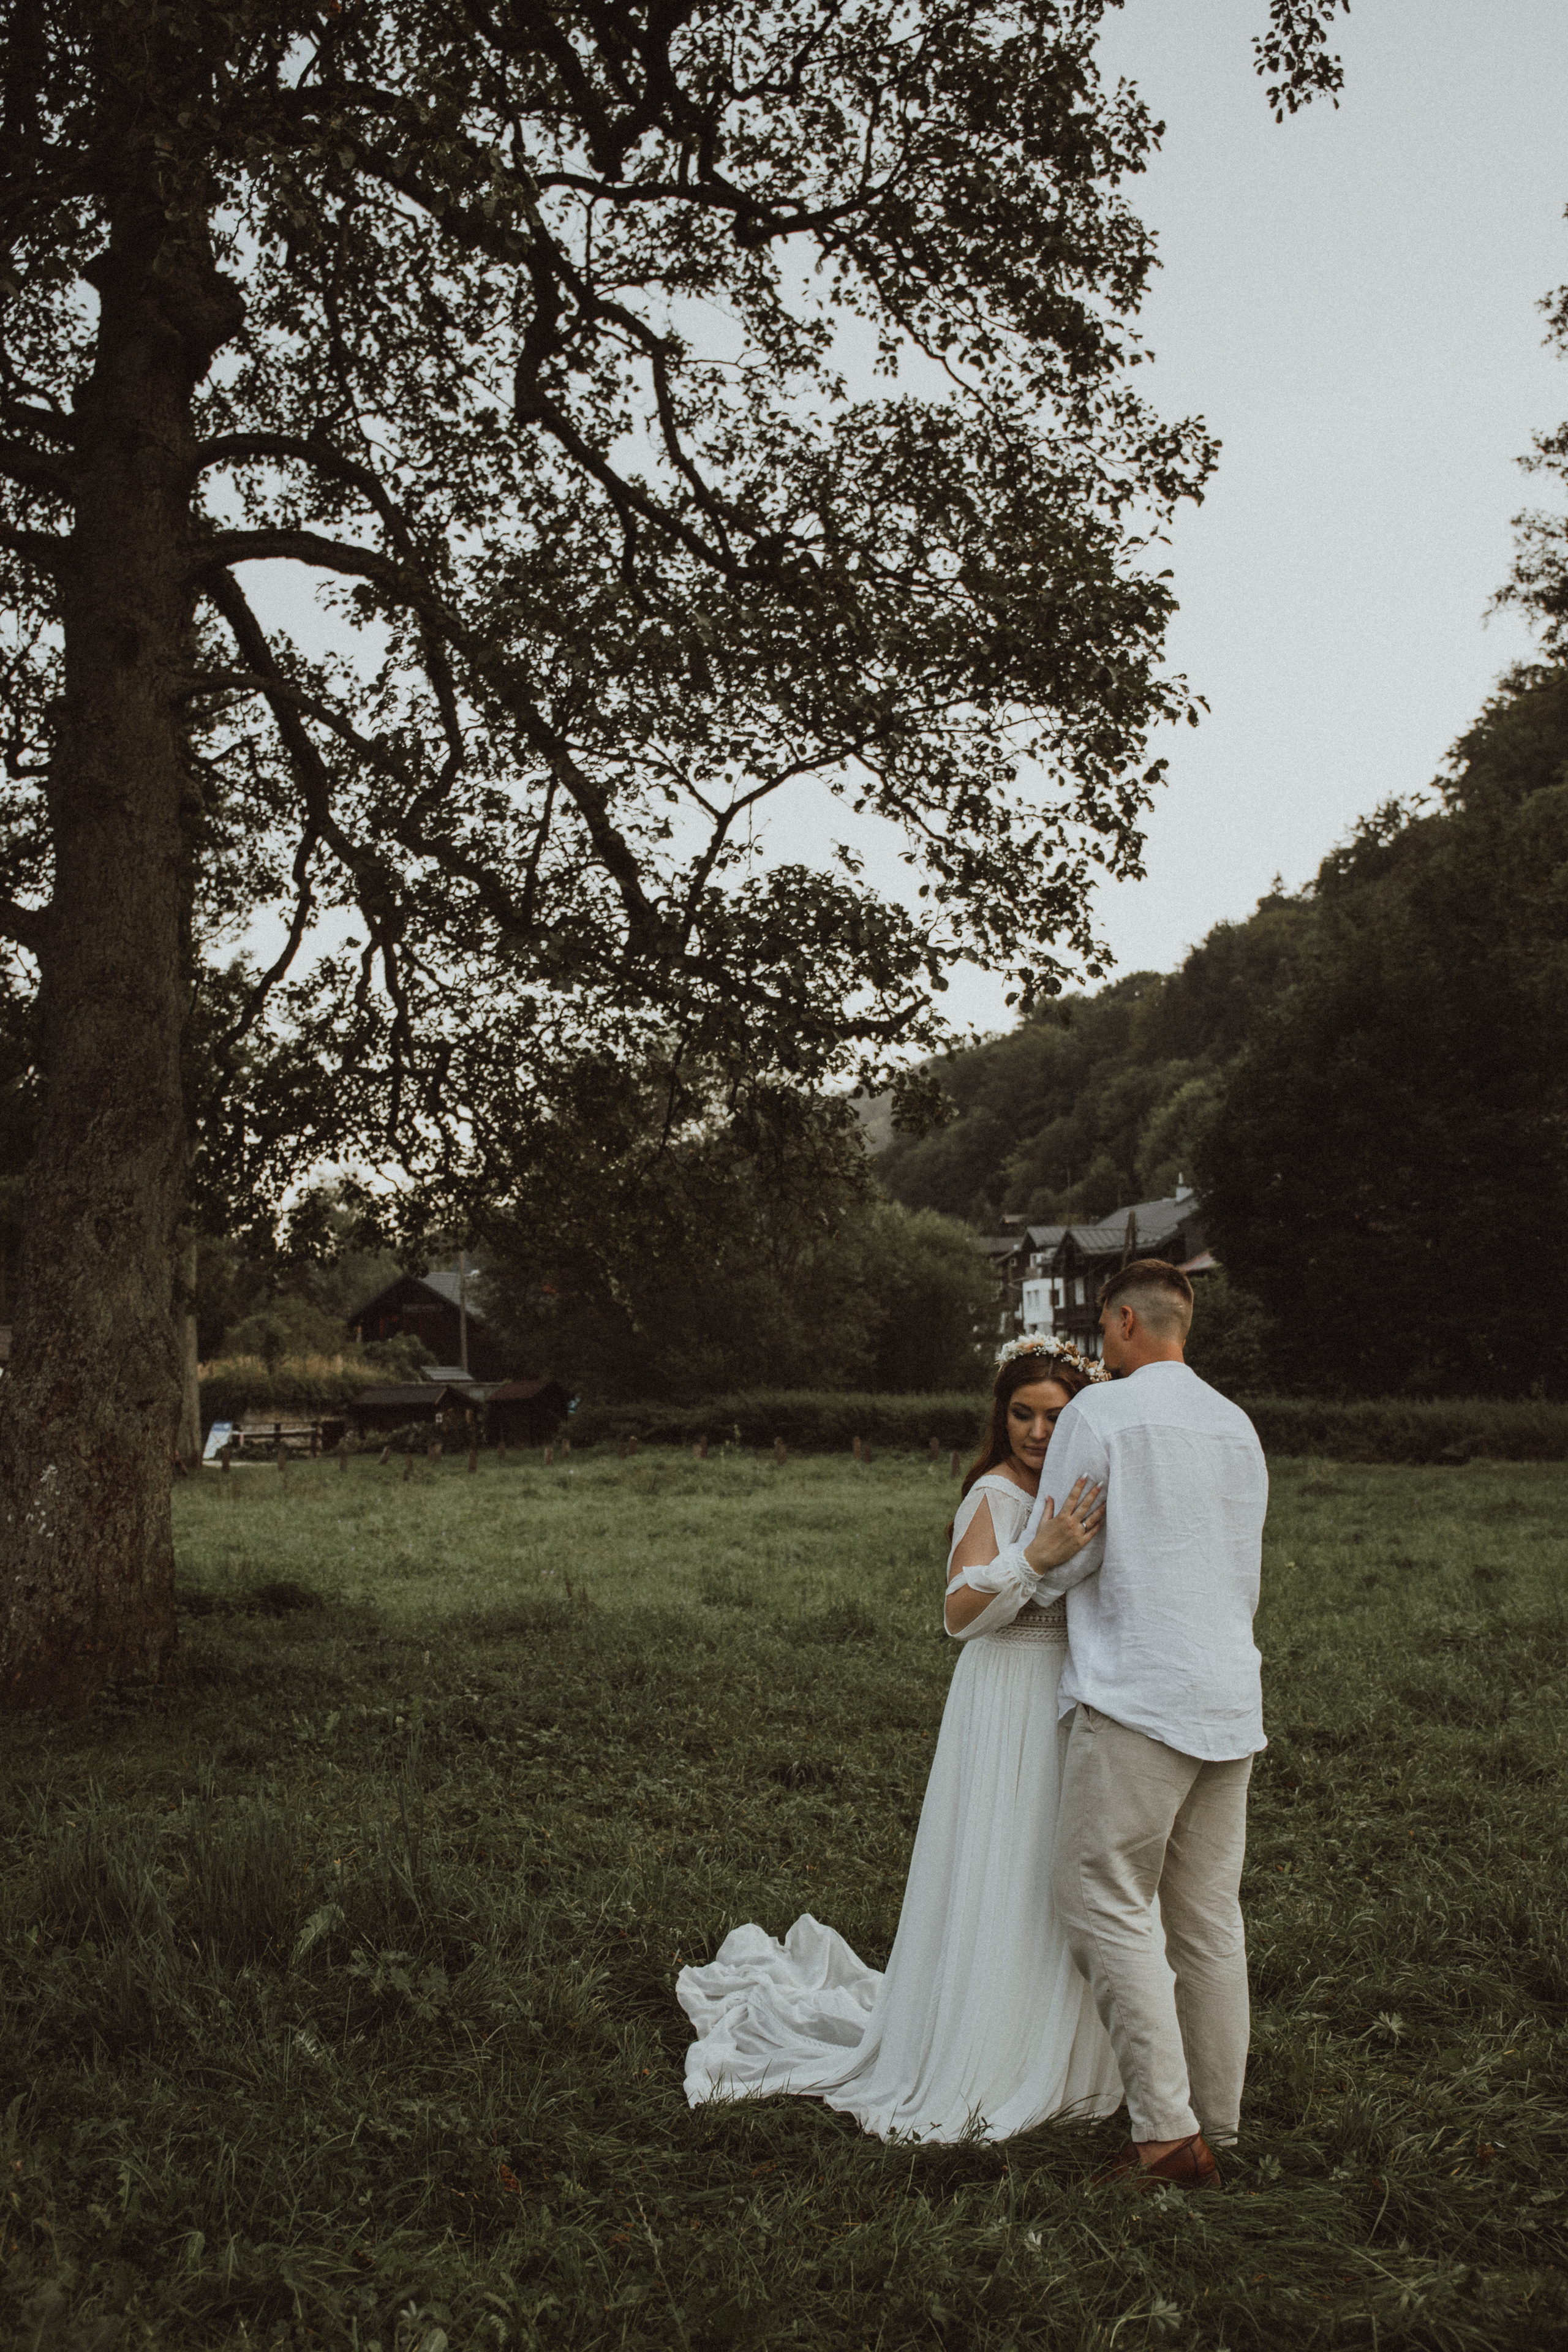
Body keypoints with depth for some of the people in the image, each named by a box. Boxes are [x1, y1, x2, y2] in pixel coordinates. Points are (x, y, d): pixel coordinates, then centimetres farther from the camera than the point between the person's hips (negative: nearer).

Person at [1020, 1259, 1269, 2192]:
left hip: (1139, 1693, -7)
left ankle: (1167, 2130, -5)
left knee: (1107, 1901, -1)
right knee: (1209, 1915, 11)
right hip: (1233, 1695, 7)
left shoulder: (1098, 1414, -6)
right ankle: (1216, 2133, 16)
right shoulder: (1238, 1425, 14)